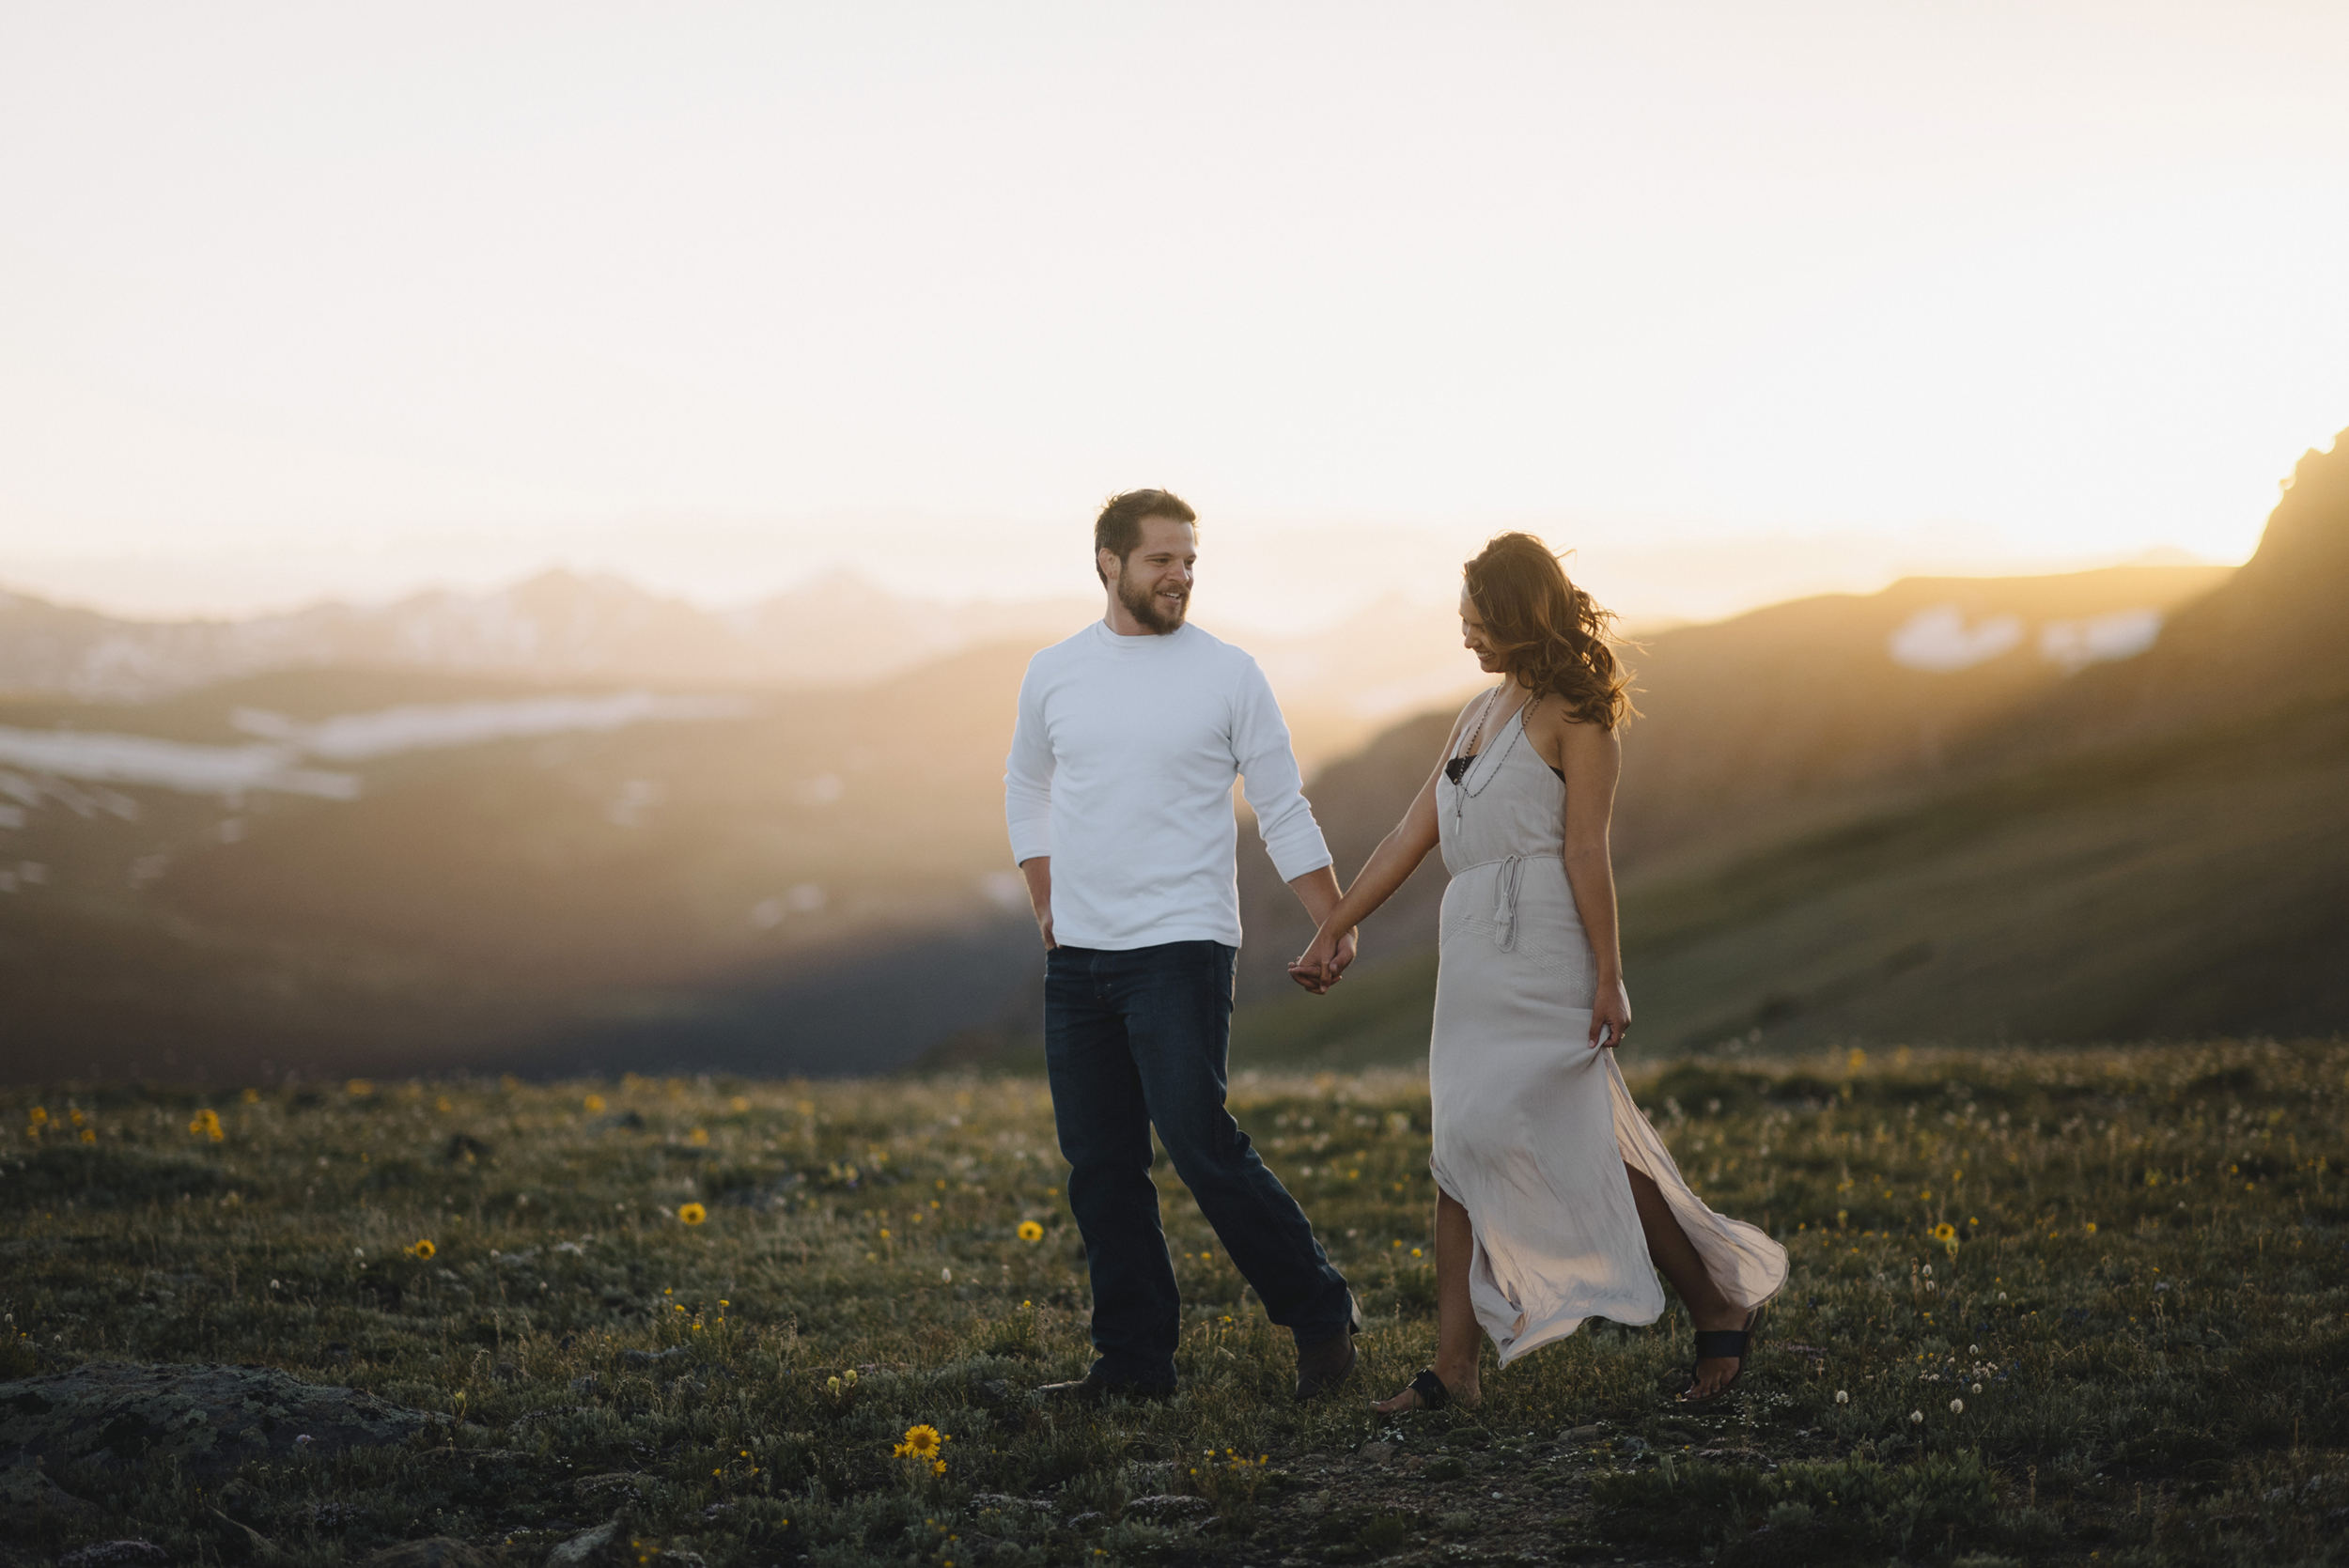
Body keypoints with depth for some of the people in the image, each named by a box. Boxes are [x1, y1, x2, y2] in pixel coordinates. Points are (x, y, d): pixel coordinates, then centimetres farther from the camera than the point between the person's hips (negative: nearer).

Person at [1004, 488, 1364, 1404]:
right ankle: (1134, 1362, 14)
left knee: (1203, 1149, -11)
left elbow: (1284, 814, 3)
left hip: (1180, 951, -4)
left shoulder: (1228, 675, -2)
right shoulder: (1054, 673, 8)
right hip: (1075, 955, 4)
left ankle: (1321, 1318, 4)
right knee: (1100, 1169, 6)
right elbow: (1026, 788, 24)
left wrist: (1336, 932, -2)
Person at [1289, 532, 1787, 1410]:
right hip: (1476, 954, 8)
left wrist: (1606, 977, -16)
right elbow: (1415, 833, 21)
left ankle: (1718, 1308, 5)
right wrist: (1333, 930, 19)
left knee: (1578, 1146, -9)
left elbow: (1586, 852, -11)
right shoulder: (1483, 712, 20)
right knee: (1464, 1150, 2)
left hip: (1541, 951, -8)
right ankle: (1453, 1366, 0)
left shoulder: (1572, 716, -5)